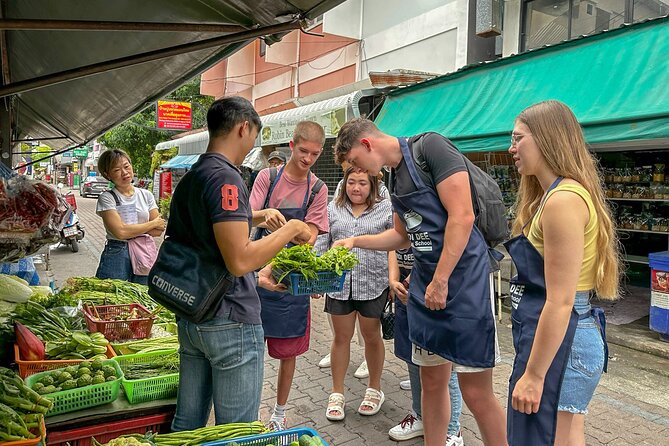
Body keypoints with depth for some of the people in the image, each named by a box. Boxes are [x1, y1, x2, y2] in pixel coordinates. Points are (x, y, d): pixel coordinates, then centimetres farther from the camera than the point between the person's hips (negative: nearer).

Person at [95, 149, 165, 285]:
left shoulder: (146, 195, 7)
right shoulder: (107, 198, -3)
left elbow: (158, 231, 0)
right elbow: (120, 232, -15)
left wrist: (131, 229, -11)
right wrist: (153, 223, -6)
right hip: (116, 257, -3)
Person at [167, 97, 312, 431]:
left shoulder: (187, 180, 11)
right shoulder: (226, 177, -17)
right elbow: (240, 260, -25)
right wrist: (290, 229, -12)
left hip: (189, 318, 9)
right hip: (231, 322, -9)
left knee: (187, 422, 19)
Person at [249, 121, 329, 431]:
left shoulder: (317, 189, 1)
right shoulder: (268, 177, -1)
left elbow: (310, 236, -6)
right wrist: (265, 214, -32)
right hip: (258, 270, 0)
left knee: (288, 352, 10)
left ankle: (279, 414, 29)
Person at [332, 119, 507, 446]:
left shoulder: (431, 147, -11)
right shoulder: (394, 175, 14)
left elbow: (462, 216, -18)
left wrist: (441, 281, -16)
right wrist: (356, 241, 16)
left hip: (464, 280, -8)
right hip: (425, 285, 8)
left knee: (476, 393, -1)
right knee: (431, 382, 14)